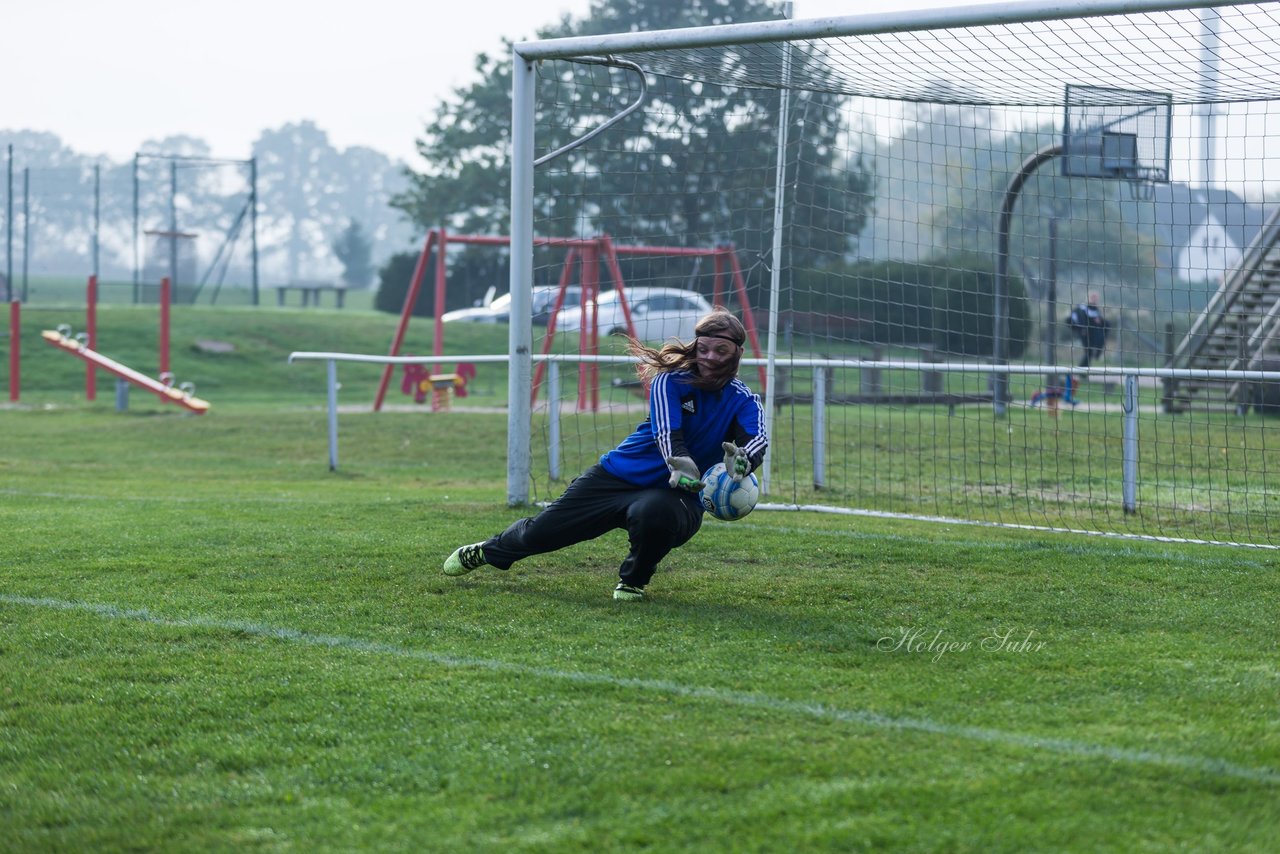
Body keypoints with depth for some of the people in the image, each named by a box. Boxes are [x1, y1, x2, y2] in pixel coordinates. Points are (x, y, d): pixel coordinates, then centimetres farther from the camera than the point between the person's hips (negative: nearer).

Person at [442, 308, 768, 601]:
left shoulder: (743, 401, -6)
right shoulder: (672, 381, -9)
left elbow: (757, 440, -27)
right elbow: (667, 434, -25)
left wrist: (742, 461, -53)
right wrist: (683, 469, -48)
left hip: (676, 495, -1)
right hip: (619, 475, 1)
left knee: (652, 513, -38)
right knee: (541, 532, 6)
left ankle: (634, 579, -4)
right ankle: (483, 553, 41)